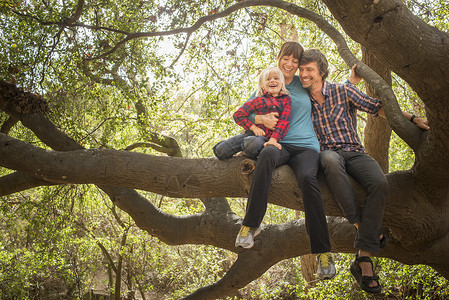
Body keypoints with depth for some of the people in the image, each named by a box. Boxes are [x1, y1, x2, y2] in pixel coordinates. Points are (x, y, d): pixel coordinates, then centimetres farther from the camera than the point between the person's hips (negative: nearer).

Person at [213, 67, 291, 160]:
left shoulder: (286, 100, 9)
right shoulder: (259, 100, 7)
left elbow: (284, 121, -2)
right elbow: (238, 114, 6)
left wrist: (274, 139, -18)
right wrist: (254, 127, -6)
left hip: (268, 137, -2)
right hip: (252, 133, 2)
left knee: (253, 144, -40)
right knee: (220, 151, -15)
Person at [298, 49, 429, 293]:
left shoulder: (342, 91, 7)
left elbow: (377, 107, 5)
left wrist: (411, 118, -5)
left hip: (354, 152, 0)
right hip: (327, 154, 0)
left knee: (379, 183, -32)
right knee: (330, 159, -41)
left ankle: (363, 258, -32)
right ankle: (361, 226, -32)